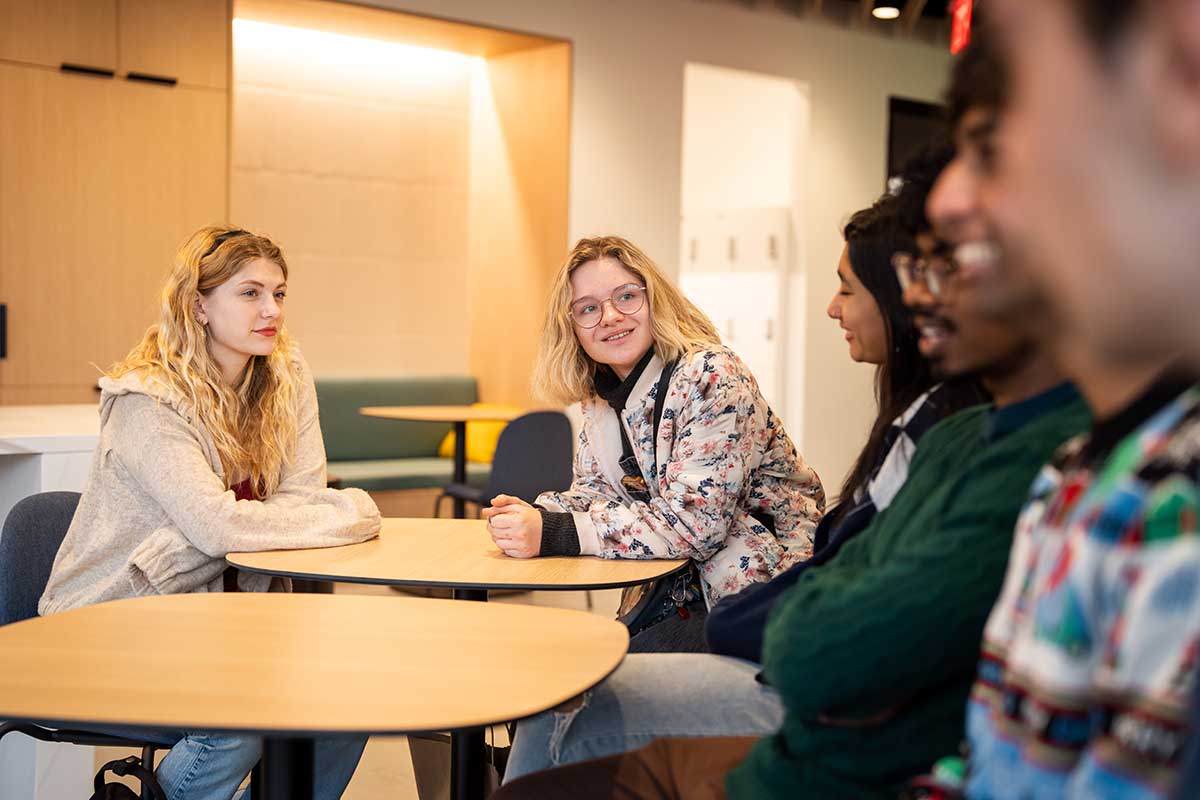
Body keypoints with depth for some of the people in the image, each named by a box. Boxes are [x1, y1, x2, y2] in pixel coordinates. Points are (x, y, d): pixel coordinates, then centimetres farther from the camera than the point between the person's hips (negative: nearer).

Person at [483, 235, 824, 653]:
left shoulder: (710, 378, -20)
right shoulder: (602, 392, 4)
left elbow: (694, 521, -26)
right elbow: (595, 490, 8)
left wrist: (552, 535, -28)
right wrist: (534, 516, -14)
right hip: (684, 585, 7)